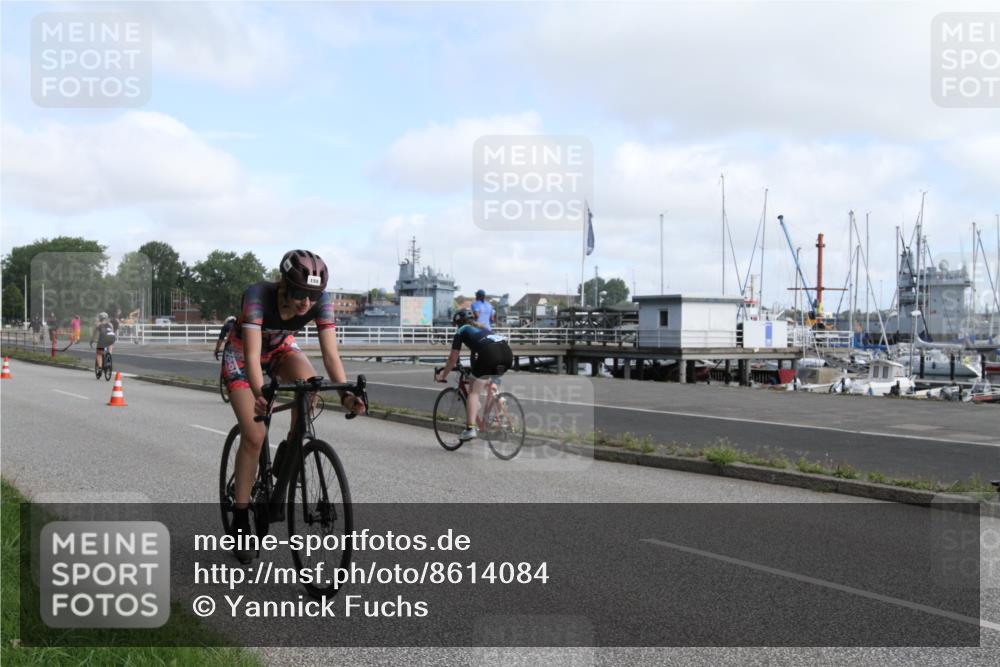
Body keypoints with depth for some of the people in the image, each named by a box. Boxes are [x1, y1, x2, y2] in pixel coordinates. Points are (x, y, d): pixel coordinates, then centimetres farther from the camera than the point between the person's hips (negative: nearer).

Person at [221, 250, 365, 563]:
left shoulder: (321, 301, -28)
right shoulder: (258, 295, -38)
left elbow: (330, 353, -32)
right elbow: (252, 355, -45)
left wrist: (345, 393, -47)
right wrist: (260, 394, -62)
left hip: (281, 349, 3)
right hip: (241, 355, -3)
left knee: (308, 380, -32)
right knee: (254, 436, -13)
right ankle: (240, 518, 2)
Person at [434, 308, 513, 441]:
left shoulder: (461, 331, 23)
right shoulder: (482, 328, 39)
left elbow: (453, 358, 24)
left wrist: (443, 376, 38)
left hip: (489, 354, -6)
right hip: (507, 352, 6)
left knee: (474, 391, 6)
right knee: (490, 381, 33)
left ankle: (470, 428, -4)